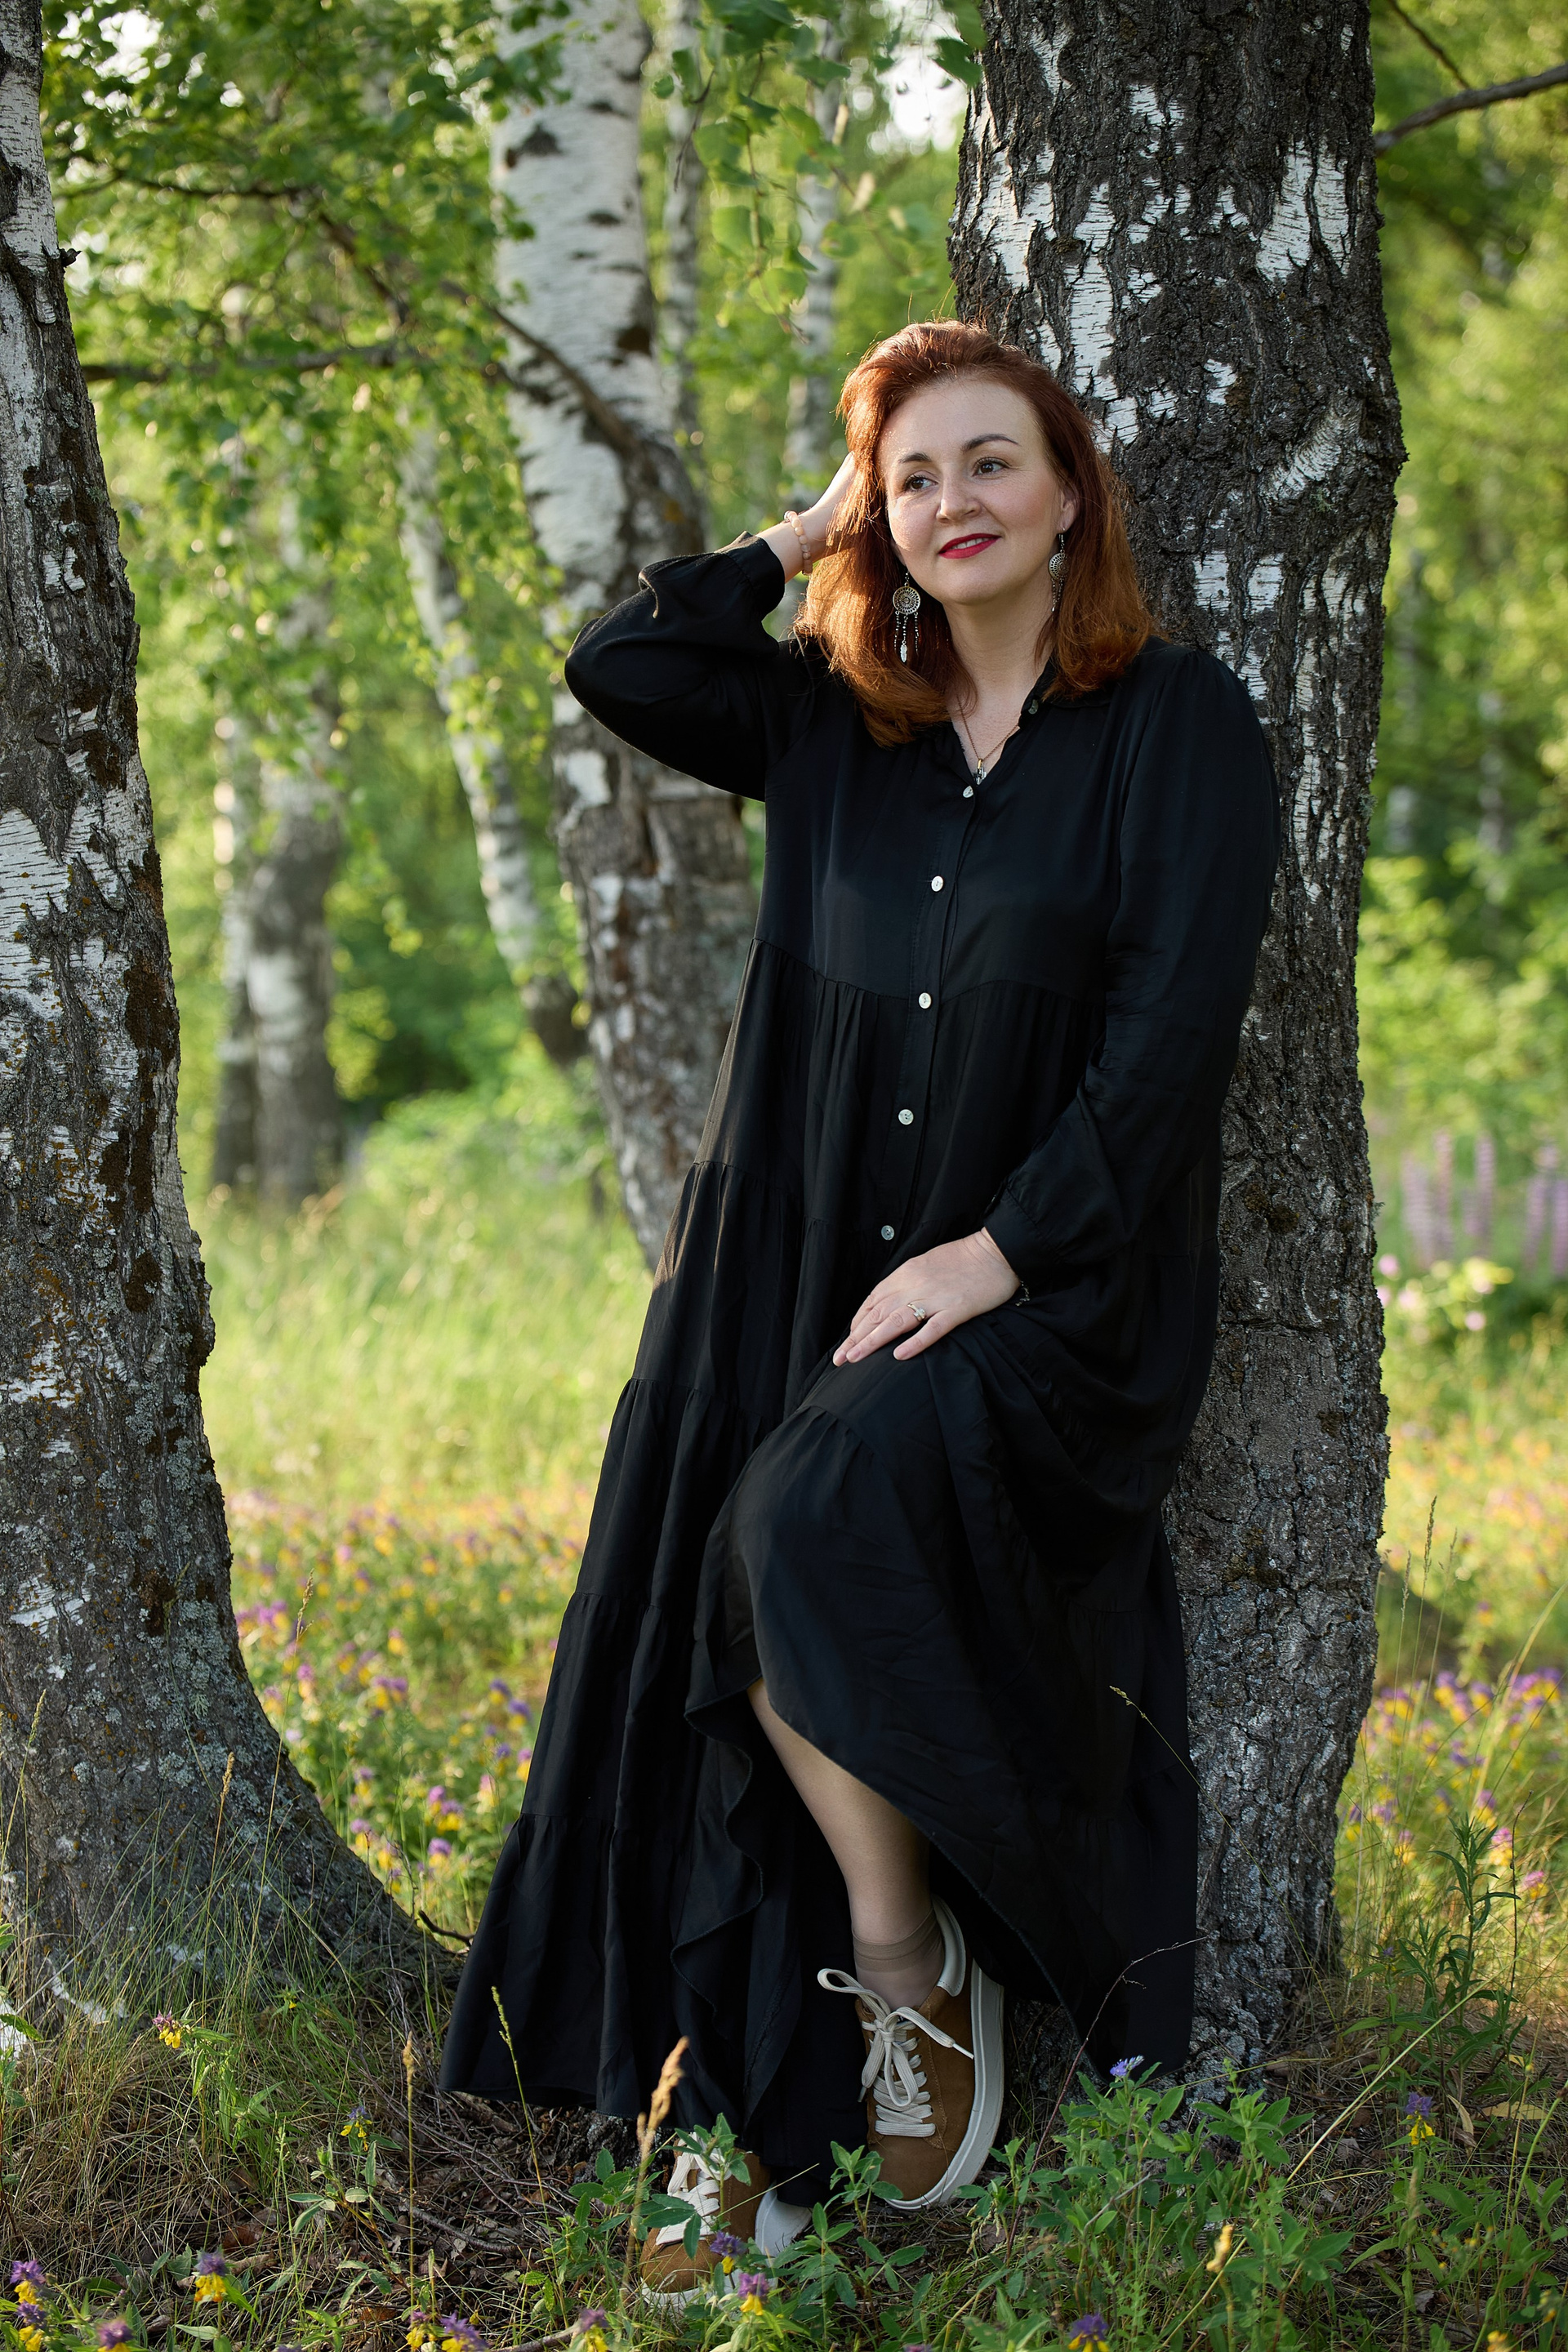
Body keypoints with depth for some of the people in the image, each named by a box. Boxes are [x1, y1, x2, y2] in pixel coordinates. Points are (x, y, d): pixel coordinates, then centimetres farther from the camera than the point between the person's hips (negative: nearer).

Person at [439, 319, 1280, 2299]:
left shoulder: (1178, 724, -1)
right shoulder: (829, 722, 12)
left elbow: (1176, 1025, -9)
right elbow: (617, 668, -3)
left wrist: (1002, 1250, -16)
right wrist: (812, 529, 6)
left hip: (1055, 1295, -4)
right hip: (800, 1278, 4)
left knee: (818, 1519, -29)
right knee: (715, 1652, -11)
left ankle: (910, 1964, -8)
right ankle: (746, 2129, -4)